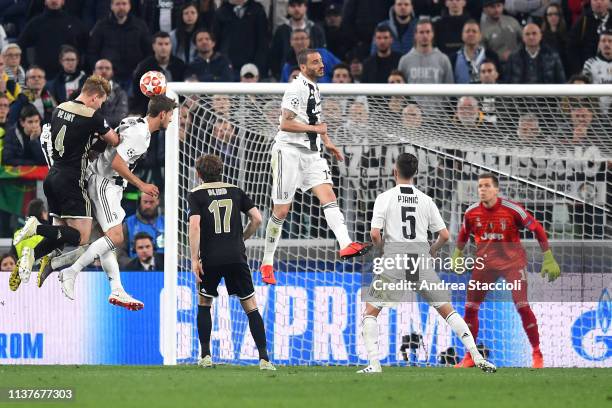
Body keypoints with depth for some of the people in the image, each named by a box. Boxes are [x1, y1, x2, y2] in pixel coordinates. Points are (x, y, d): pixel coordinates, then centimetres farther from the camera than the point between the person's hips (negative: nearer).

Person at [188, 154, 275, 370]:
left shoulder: (196, 195, 2)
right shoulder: (235, 191, 10)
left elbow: (195, 225, -12)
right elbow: (257, 218, 4)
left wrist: (194, 259, -11)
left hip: (210, 259, -1)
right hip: (236, 257, 1)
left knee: (204, 303, 19)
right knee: (250, 306, 5)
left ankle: (206, 355, 13)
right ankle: (264, 358, -4)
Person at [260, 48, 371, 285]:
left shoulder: (314, 87, 14)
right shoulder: (297, 89, -14)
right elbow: (286, 124, -21)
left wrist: (327, 142, 24)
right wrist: (315, 129, -14)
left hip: (311, 153, 8)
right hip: (289, 151, -8)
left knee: (328, 196, -13)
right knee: (281, 211, -2)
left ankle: (345, 245, -30)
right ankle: (267, 263, 8)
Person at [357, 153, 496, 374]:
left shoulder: (385, 198, -1)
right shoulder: (425, 200, 6)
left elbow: (375, 234, -10)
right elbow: (445, 235, 5)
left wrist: (382, 249, 10)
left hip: (394, 261, -2)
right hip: (421, 260, 2)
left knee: (370, 311, 10)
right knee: (446, 309, 10)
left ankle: (374, 364, -5)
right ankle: (478, 357, 2)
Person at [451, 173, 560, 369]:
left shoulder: (512, 209, -15)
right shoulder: (472, 212, -3)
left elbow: (537, 229, -9)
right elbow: (463, 235, 18)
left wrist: (548, 259, -11)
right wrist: (457, 256, 13)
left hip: (512, 262, -4)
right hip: (485, 262, 4)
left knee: (522, 305, -14)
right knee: (470, 307, 1)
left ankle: (537, 355, -3)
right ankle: (470, 356, 15)